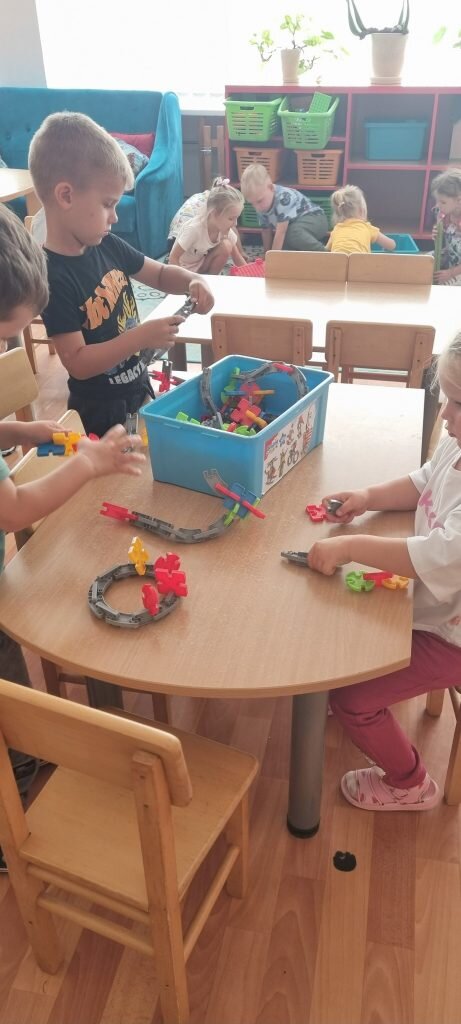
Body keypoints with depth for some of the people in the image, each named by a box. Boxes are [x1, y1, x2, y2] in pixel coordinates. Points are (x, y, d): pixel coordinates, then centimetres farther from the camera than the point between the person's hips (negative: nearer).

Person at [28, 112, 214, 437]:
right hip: (100, 413, -8)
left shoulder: (107, 246, -3)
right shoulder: (53, 277, -25)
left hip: (140, 391, 8)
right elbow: (78, 363, -27)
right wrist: (143, 336, -31)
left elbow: (160, 274, 11)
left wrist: (192, 281, -10)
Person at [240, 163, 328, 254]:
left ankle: (323, 256, -28)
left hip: (315, 219, -9)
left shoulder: (283, 198, -32)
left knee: (294, 232, -36)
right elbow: (266, 231, 3)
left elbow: (281, 232, -32)